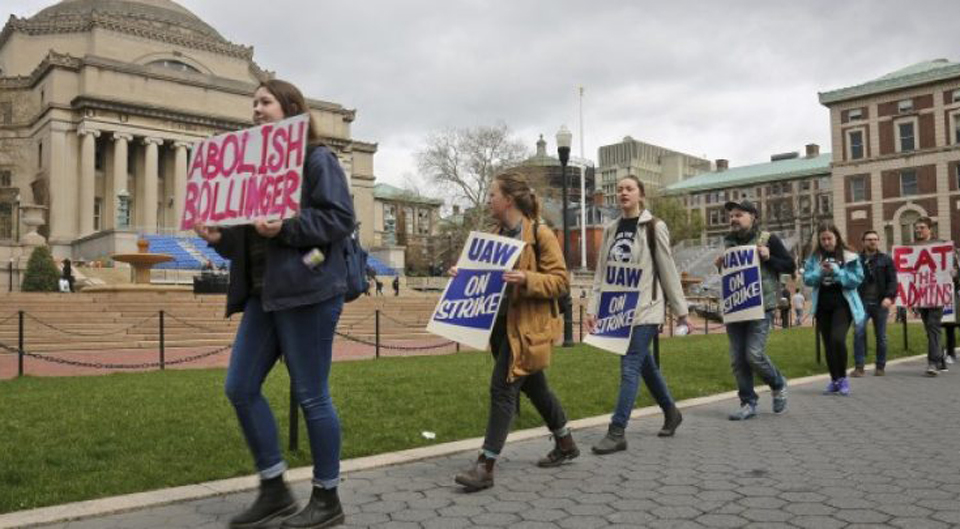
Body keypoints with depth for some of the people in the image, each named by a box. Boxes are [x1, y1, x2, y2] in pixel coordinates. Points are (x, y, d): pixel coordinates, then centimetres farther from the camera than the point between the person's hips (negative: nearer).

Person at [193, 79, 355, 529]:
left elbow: (342, 218, -14)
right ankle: (274, 490, 20)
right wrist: (218, 236, 1)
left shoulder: (316, 158, -4)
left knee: (311, 395, -2)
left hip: (307, 290, -9)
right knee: (240, 388, 7)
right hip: (262, 292, 9)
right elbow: (247, 236, 21)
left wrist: (287, 227, -24)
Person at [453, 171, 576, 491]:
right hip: (502, 323, 8)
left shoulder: (540, 235, -11)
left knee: (502, 387, -11)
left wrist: (527, 279, -28)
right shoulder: (496, 236, 12)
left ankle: (486, 466, -4)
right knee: (534, 387, 18)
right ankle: (566, 444, 36)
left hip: (528, 325, -8)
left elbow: (560, 280, -13)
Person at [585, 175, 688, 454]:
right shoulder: (611, 229, 11)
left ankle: (617, 432, -6)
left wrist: (680, 310, -2)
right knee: (645, 365, 15)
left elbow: (668, 270, -4)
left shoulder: (654, 227, -4)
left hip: (644, 308, -6)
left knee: (630, 367, -9)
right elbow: (601, 271, 10)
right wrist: (592, 307, 4)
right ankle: (671, 412, 35)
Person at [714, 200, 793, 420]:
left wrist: (768, 257, -15)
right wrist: (721, 266, 3)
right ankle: (748, 403, 14)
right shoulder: (729, 241, 13)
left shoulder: (768, 239, -2)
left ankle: (778, 385, 17)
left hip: (760, 307, -5)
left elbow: (790, 265, 0)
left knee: (754, 354, -12)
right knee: (737, 359, 3)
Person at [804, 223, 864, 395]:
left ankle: (843, 377, -1)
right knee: (828, 343, 9)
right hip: (822, 305, 4)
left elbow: (857, 279, -8)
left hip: (843, 304, -4)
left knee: (837, 339, -20)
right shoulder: (814, 258, 6)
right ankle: (834, 379, 20)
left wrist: (836, 271, -18)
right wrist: (820, 272, -17)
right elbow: (807, 279, 1)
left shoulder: (849, 257, -2)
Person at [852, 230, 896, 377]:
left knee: (881, 336, 7)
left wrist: (889, 297, -14)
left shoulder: (886, 260, 7)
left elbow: (892, 280, 0)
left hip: (880, 303, 1)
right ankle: (859, 366, -12)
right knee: (858, 332, -15)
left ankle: (880, 367, 18)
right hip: (862, 303, -1)